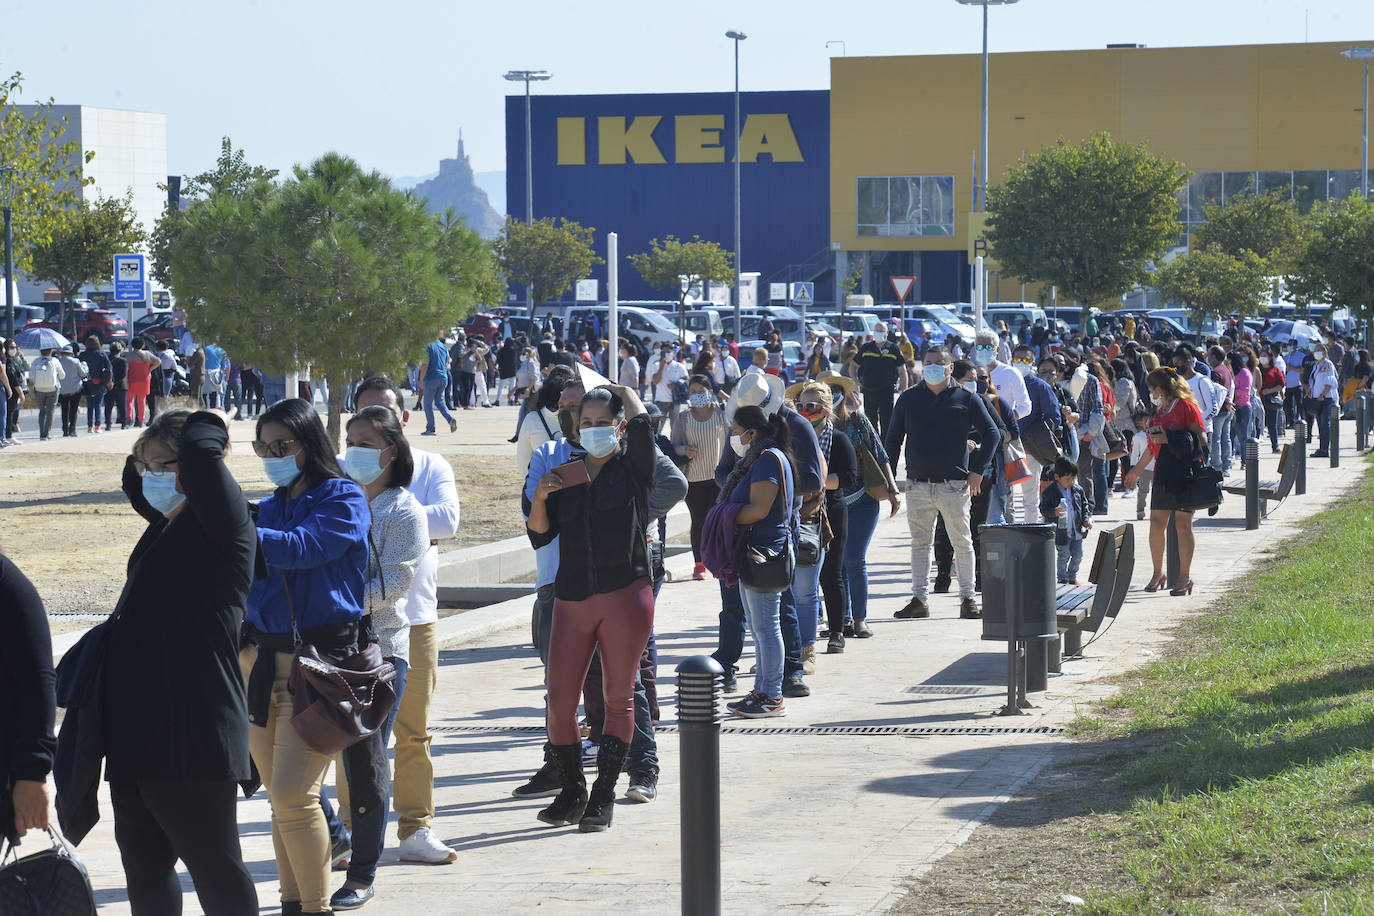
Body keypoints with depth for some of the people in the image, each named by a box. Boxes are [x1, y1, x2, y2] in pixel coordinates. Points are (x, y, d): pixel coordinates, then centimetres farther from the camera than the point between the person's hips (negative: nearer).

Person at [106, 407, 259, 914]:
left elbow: (201, 453, -28)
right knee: (143, 864, 13)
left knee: (214, 866, -1)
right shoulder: (166, 526, 15)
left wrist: (209, 424, -8)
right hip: (137, 731, 9)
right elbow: (136, 486, 38)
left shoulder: (221, 524, -10)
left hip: (194, 734, -9)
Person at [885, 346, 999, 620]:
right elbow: (892, 439, 13)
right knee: (920, 544, 6)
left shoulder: (966, 399, 3)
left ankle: (967, 599, 8)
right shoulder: (909, 399, 8)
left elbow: (992, 434, 6)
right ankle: (919, 600, 10)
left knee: (963, 543, 1)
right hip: (917, 485, 2)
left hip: (955, 485, -2)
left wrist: (978, 471, -2)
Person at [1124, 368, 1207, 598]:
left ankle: (1184, 577, 4)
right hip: (1163, 475, 7)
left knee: (1182, 524, -3)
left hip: (1185, 474, -7)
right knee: (1156, 523, 4)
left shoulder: (1186, 406, -6)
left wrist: (1168, 439, -16)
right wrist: (1136, 470, 33)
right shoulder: (1161, 410, 19)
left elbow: (1201, 438, -10)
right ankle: (1158, 573, 16)